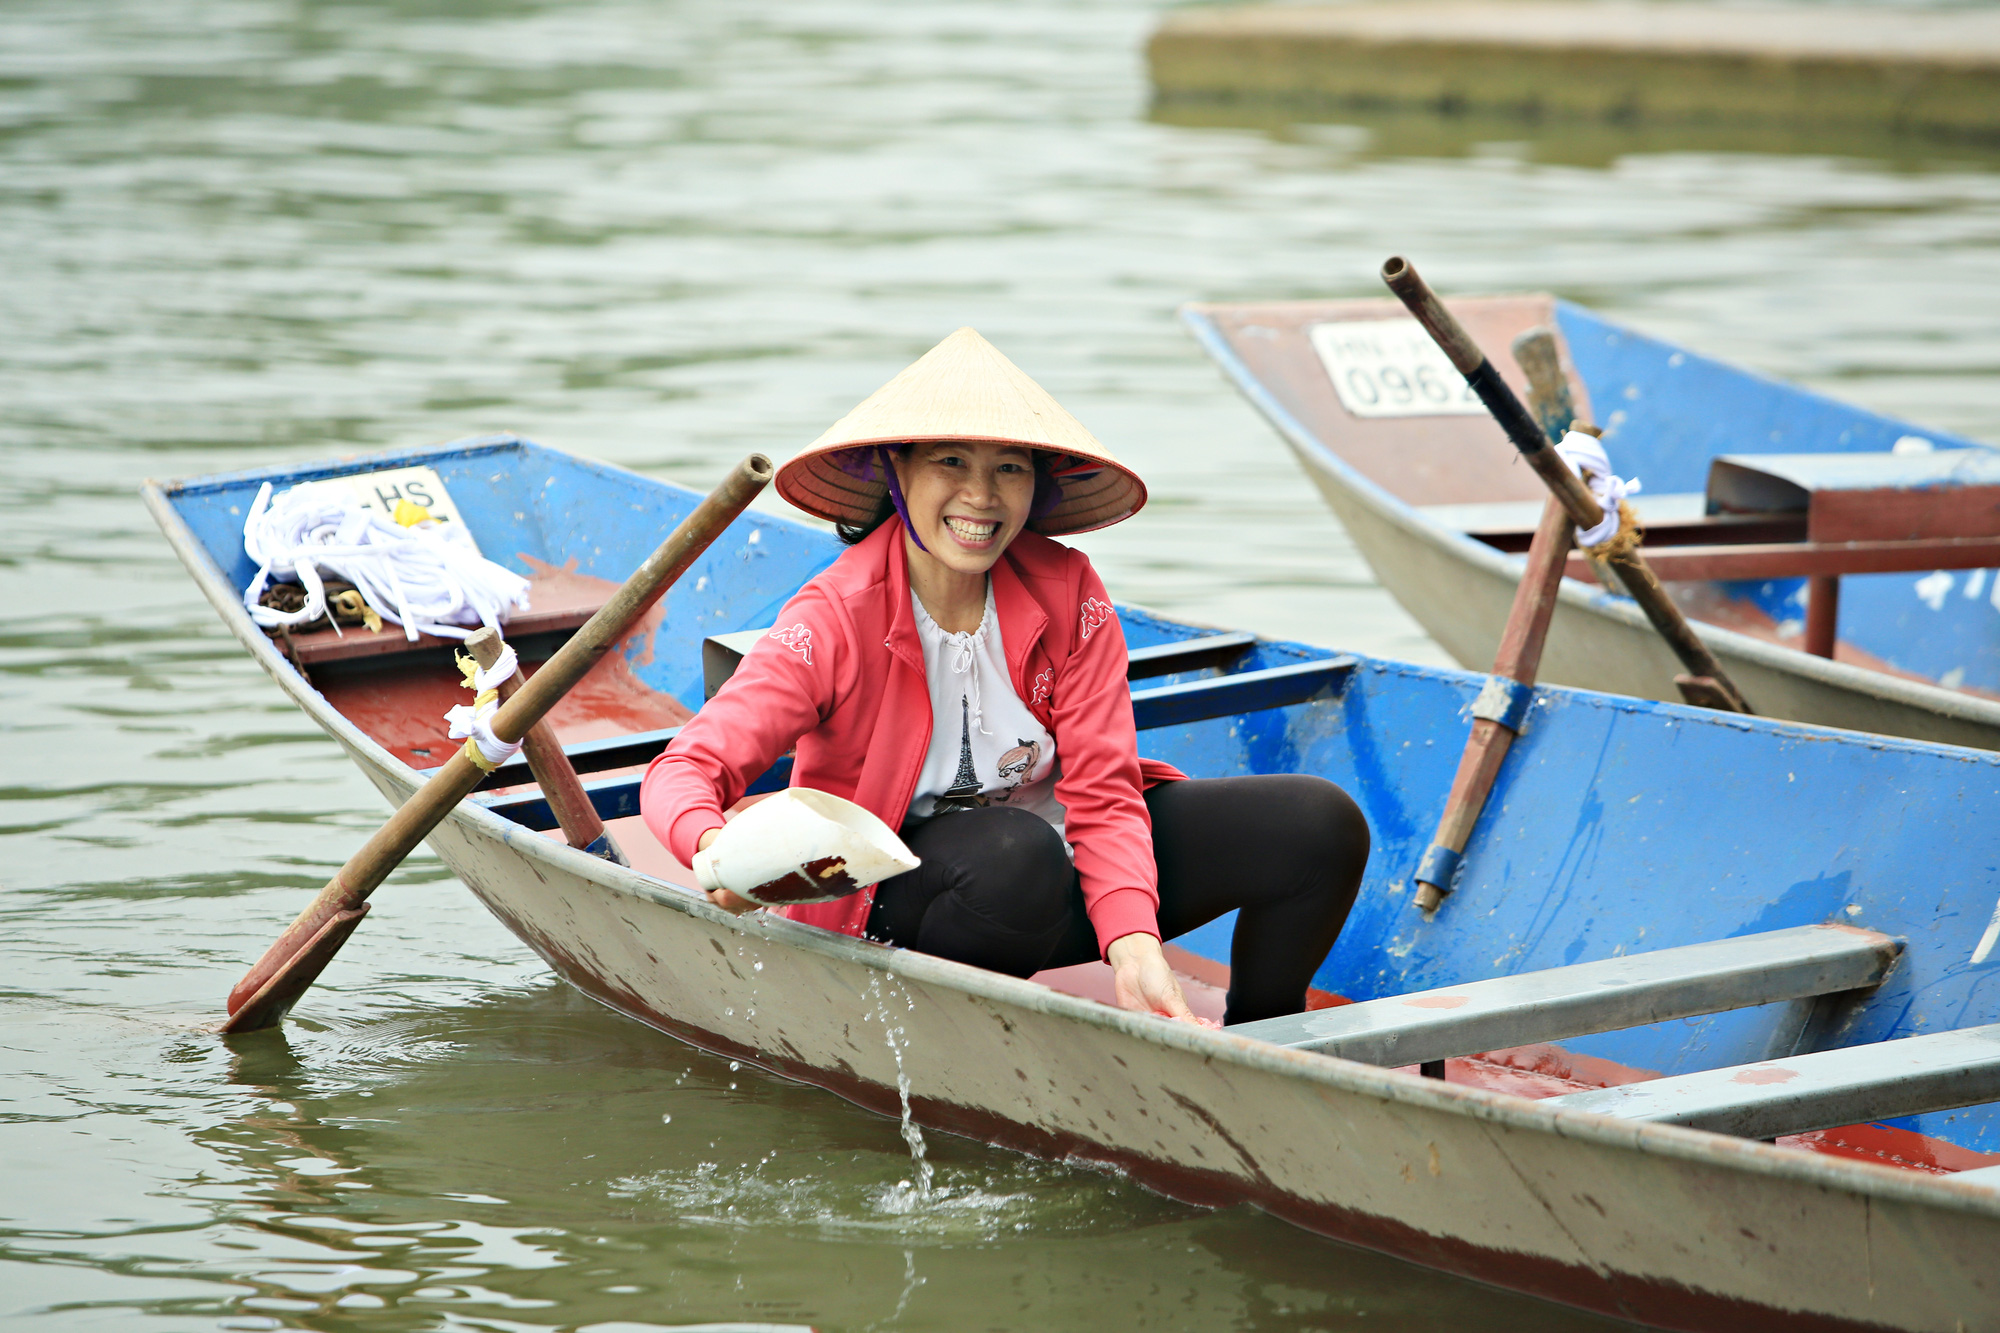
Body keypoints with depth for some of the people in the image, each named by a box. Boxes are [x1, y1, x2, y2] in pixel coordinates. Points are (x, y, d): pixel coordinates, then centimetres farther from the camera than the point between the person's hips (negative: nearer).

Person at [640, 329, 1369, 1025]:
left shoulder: (1068, 597, -10)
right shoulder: (836, 622, -20)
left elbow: (1104, 793, -15)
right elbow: (685, 769, -27)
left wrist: (1134, 948, -34)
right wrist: (716, 851, -52)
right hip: (895, 904, -4)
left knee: (1321, 825, -12)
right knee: (1016, 853, -40)